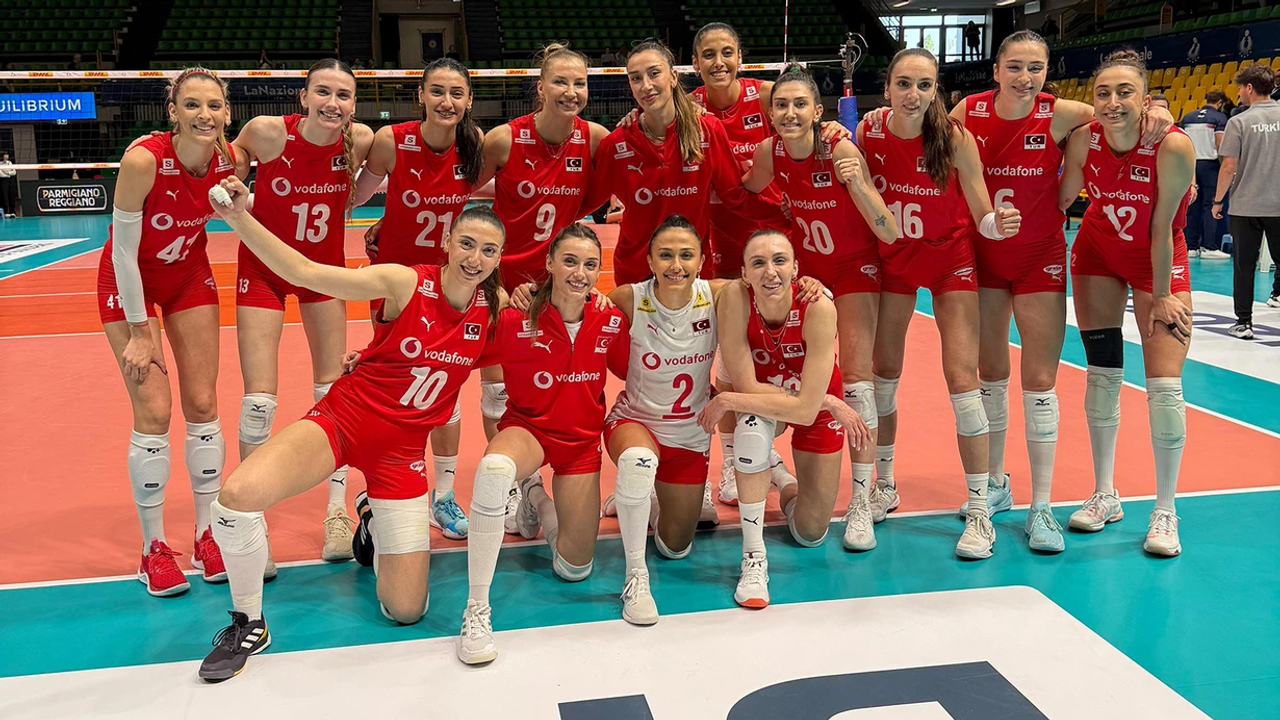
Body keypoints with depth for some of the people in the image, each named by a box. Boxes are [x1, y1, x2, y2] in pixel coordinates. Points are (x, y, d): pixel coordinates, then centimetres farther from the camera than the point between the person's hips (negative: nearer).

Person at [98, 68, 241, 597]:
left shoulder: (228, 158, -16)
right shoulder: (143, 160, -30)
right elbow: (122, 250, -22)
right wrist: (140, 330, -18)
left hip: (189, 275, 4)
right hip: (130, 280, -4)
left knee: (203, 404, 2)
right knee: (153, 411, -9)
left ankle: (208, 534, 14)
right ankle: (154, 547, 6)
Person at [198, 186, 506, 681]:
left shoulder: (497, 307, -5)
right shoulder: (406, 284, -16)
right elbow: (304, 273, -24)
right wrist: (239, 218, -35)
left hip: (402, 448, 3)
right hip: (343, 419, -2)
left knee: (406, 610, 1)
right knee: (238, 494, -31)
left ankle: (375, 523, 36)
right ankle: (248, 626, -3)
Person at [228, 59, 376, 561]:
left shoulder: (361, 141, -17)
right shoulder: (268, 132, -23)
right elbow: (234, 156, 1)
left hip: (324, 267, 2)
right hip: (264, 267, -2)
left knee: (333, 391, 5)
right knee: (259, 399, -7)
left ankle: (337, 510, 22)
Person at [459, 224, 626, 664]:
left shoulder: (611, 321, -10)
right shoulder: (516, 320, -19)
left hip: (582, 440, 3)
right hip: (527, 428, -3)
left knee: (574, 569, 4)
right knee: (495, 468, -42)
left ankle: (538, 502, 38)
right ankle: (476, 611, -30)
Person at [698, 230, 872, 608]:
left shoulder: (818, 308, -34)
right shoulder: (734, 297, -31)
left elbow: (806, 409, -35)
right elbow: (747, 386, -28)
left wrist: (727, 400, -33)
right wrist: (830, 403, -30)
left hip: (818, 405, 0)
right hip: (764, 397, 0)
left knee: (810, 535, 2)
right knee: (753, 422, -38)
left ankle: (792, 493, 41)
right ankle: (754, 558, -22)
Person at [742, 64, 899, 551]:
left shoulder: (841, 151, -27)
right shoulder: (769, 153, -15)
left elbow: (889, 233, -29)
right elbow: (745, 196, 10)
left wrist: (857, 184, -42)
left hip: (854, 267, -4)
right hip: (805, 265, 4)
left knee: (856, 378, -13)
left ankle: (861, 503, -8)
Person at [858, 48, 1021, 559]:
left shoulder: (955, 138, -21)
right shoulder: (869, 133, -13)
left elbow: (983, 219, -19)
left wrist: (998, 223, -39)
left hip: (950, 258, -3)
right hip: (893, 256, 3)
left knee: (962, 378, -10)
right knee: (884, 372, 11)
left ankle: (979, 512, 0)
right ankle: (884, 484, 32)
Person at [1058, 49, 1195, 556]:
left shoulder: (1173, 147, -28)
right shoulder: (1083, 139, -19)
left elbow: (1161, 227, -22)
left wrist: (1161, 296, -14)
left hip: (1159, 259, -3)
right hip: (1097, 253, 3)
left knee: (1164, 385, -8)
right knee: (1101, 375, 6)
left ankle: (1165, 511, 7)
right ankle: (1105, 495, 21)